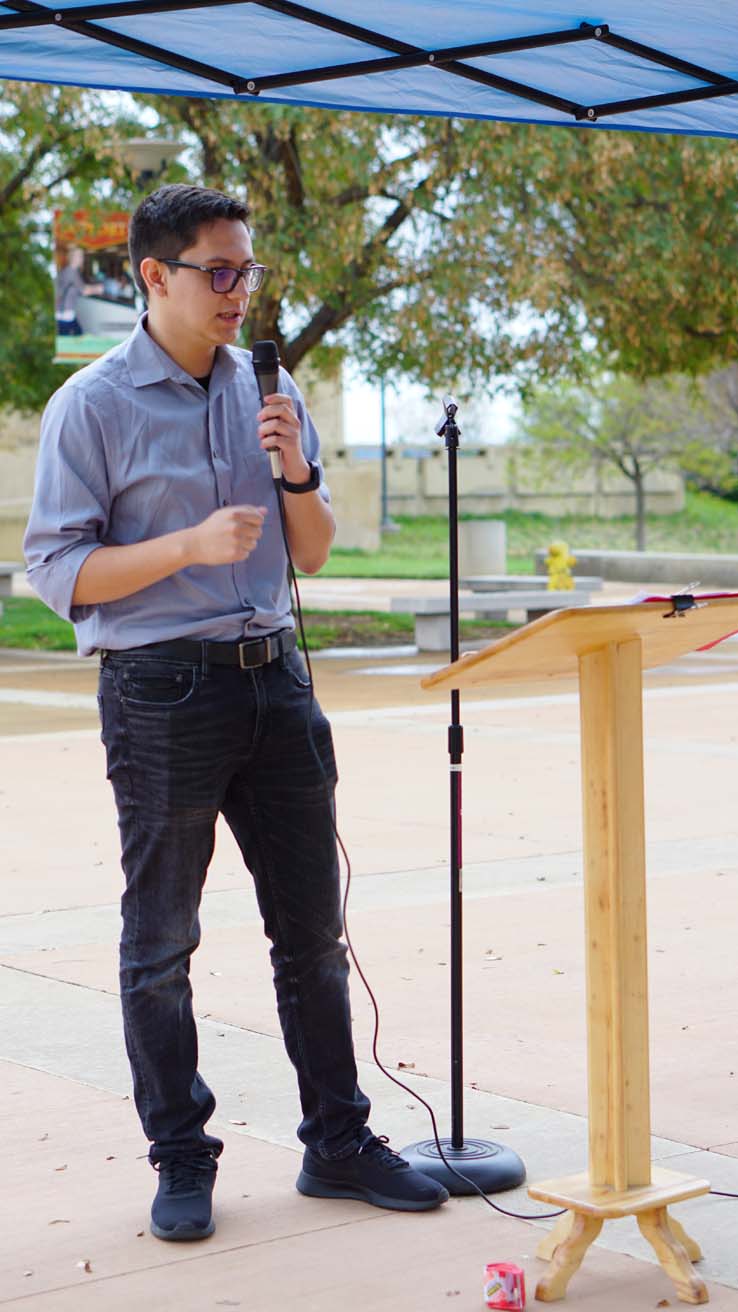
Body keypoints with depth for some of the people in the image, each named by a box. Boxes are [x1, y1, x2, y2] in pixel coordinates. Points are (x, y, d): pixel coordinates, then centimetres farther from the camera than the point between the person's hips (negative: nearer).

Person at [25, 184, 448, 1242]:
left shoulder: (269, 390, 9)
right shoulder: (93, 407, -6)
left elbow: (312, 555, 14)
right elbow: (58, 571, -9)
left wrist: (297, 469, -5)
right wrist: (191, 544, -20)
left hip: (273, 677, 5)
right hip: (161, 688, -5)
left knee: (312, 927, 9)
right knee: (161, 941, 4)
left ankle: (338, 1144, 20)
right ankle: (181, 1163, 16)